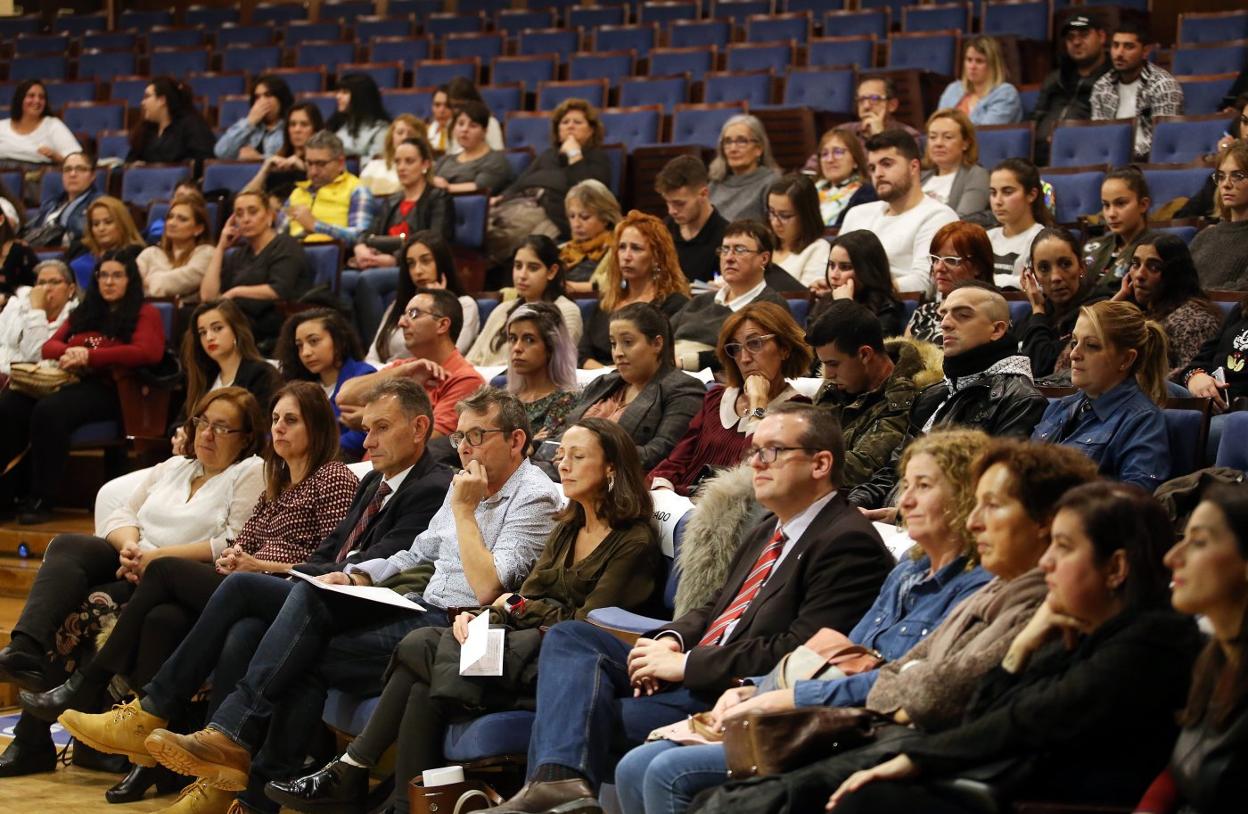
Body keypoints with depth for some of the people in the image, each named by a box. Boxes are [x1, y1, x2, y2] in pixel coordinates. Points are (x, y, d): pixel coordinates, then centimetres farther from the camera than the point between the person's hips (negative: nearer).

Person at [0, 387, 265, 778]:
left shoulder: (251, 475, 2)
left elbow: (237, 547, -12)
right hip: (132, 566, 7)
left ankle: (35, 738, -30)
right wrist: (131, 547, -6)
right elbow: (123, 515, 19)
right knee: (68, 546, -23)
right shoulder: (173, 468, 26)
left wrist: (158, 556, -15)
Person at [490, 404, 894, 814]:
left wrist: (687, 663, -18)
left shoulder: (848, 542, -14)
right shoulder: (768, 531, 18)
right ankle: (561, 779, -25)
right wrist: (671, 640, 0)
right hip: (687, 672, 10)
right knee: (569, 636, -5)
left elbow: (801, 653, -21)